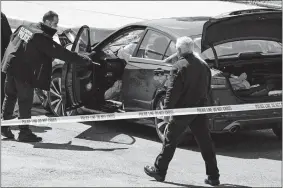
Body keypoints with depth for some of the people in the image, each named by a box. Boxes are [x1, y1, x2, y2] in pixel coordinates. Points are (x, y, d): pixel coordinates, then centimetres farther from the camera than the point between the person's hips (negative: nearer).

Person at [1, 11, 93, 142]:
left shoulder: (24, 28, 6)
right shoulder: (43, 38, -16)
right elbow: (62, 53, -18)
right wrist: (85, 60, -14)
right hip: (24, 72, -8)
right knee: (25, 102, 1)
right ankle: (24, 132, 5)